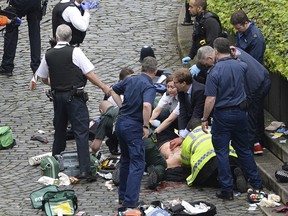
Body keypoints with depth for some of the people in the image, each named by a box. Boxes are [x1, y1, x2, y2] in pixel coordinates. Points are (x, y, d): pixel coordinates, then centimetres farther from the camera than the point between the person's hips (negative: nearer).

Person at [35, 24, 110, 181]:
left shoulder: (48, 55, 4)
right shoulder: (75, 52, -10)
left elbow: (43, 78, 15)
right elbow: (89, 74, -11)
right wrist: (104, 87, 0)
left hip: (57, 96, 5)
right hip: (75, 96, -5)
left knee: (59, 130, 20)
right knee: (81, 132, -7)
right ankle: (84, 170, -16)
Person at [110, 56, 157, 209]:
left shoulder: (130, 80, 7)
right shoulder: (149, 87, -15)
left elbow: (113, 90, 20)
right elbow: (147, 105, -33)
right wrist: (146, 126, -22)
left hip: (121, 122, 7)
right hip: (134, 127, -7)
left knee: (125, 160, 21)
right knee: (137, 163, -3)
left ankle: (122, 195, 28)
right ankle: (130, 200, -10)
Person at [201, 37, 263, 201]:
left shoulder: (214, 72, -18)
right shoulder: (240, 66, -2)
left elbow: (211, 99, -19)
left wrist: (205, 119, -7)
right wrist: (234, 56, 45)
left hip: (222, 115, -5)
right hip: (240, 113, 5)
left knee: (222, 152, 3)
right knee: (244, 150, 18)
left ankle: (227, 190, 2)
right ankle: (257, 184, 21)